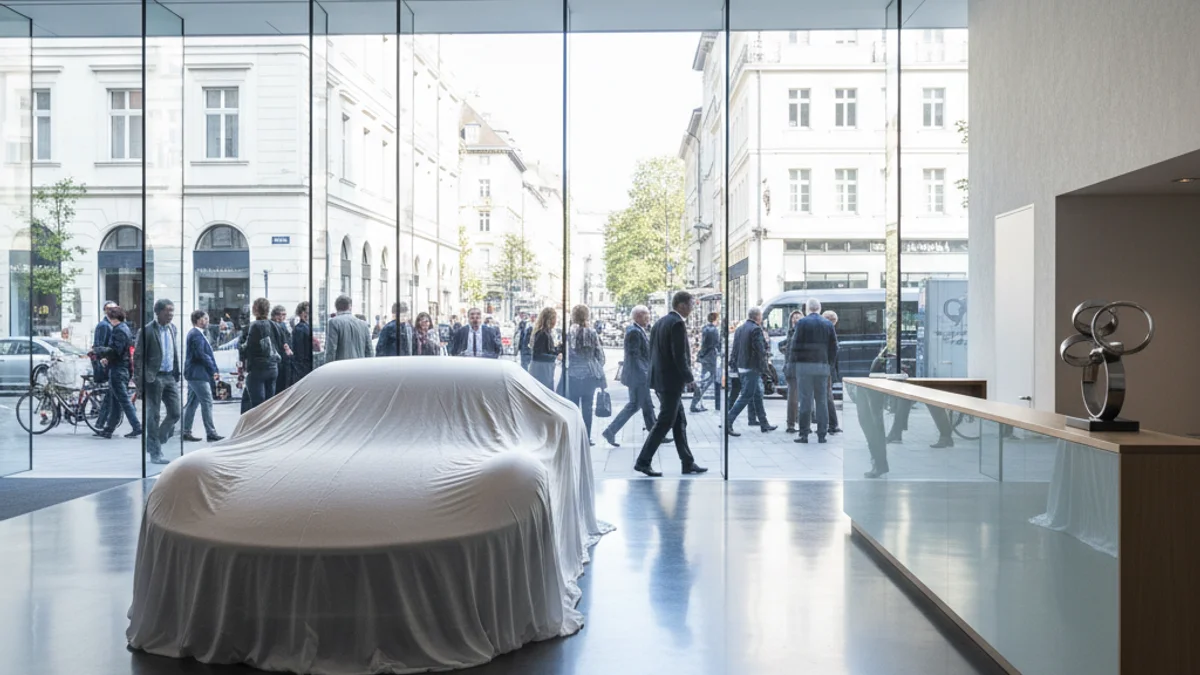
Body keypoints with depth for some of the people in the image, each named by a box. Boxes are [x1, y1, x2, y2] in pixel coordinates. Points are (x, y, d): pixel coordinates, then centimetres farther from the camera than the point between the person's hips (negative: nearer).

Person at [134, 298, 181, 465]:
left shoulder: (173, 329, 10)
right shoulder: (147, 330, -9)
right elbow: (138, 357, -8)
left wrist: (177, 373, 12)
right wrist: (140, 380, -12)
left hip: (170, 376, 6)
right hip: (154, 377, -6)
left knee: (175, 413, 6)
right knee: (153, 416, 1)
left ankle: (153, 444, 26)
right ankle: (155, 453, 10)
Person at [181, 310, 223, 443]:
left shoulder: (194, 333, 17)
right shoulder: (197, 335, -15)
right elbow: (201, 354, -22)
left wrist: (214, 370, 10)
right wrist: (213, 369, -13)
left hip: (193, 374, 10)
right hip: (198, 374, -10)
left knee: (192, 403, 12)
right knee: (207, 403, -8)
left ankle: (186, 432, 15)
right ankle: (211, 433, -6)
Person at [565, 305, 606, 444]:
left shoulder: (568, 333, -7)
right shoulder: (592, 333, -2)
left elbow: (565, 355, -8)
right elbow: (599, 354, 3)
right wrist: (598, 369, 16)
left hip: (573, 375, -1)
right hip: (589, 374, 1)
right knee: (587, 407, 7)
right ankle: (586, 438, 10)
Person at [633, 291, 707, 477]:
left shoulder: (659, 322, 13)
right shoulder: (677, 323, -16)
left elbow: (652, 351, 15)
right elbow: (679, 356, -20)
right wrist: (689, 378, -10)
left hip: (660, 378, 10)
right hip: (672, 380, -10)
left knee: (679, 422, 14)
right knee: (664, 422, -3)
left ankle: (688, 463, 19)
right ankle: (643, 461, 0)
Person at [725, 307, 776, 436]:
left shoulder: (739, 329, 10)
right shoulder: (756, 329, -15)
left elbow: (736, 349, 13)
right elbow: (761, 350, -19)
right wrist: (763, 366, -5)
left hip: (741, 367, 9)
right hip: (752, 368, -9)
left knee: (757, 395, 17)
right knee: (745, 397, -6)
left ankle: (764, 424, 25)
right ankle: (727, 423, -10)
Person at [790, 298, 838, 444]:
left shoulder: (802, 323, -4)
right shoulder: (828, 324, 7)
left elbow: (795, 346, -6)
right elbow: (834, 347, 7)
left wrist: (794, 364, 2)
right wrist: (830, 362, 15)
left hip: (805, 366, -3)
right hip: (823, 366, 3)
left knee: (805, 400, -1)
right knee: (822, 400, 8)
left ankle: (804, 434, -1)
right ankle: (822, 434, 8)